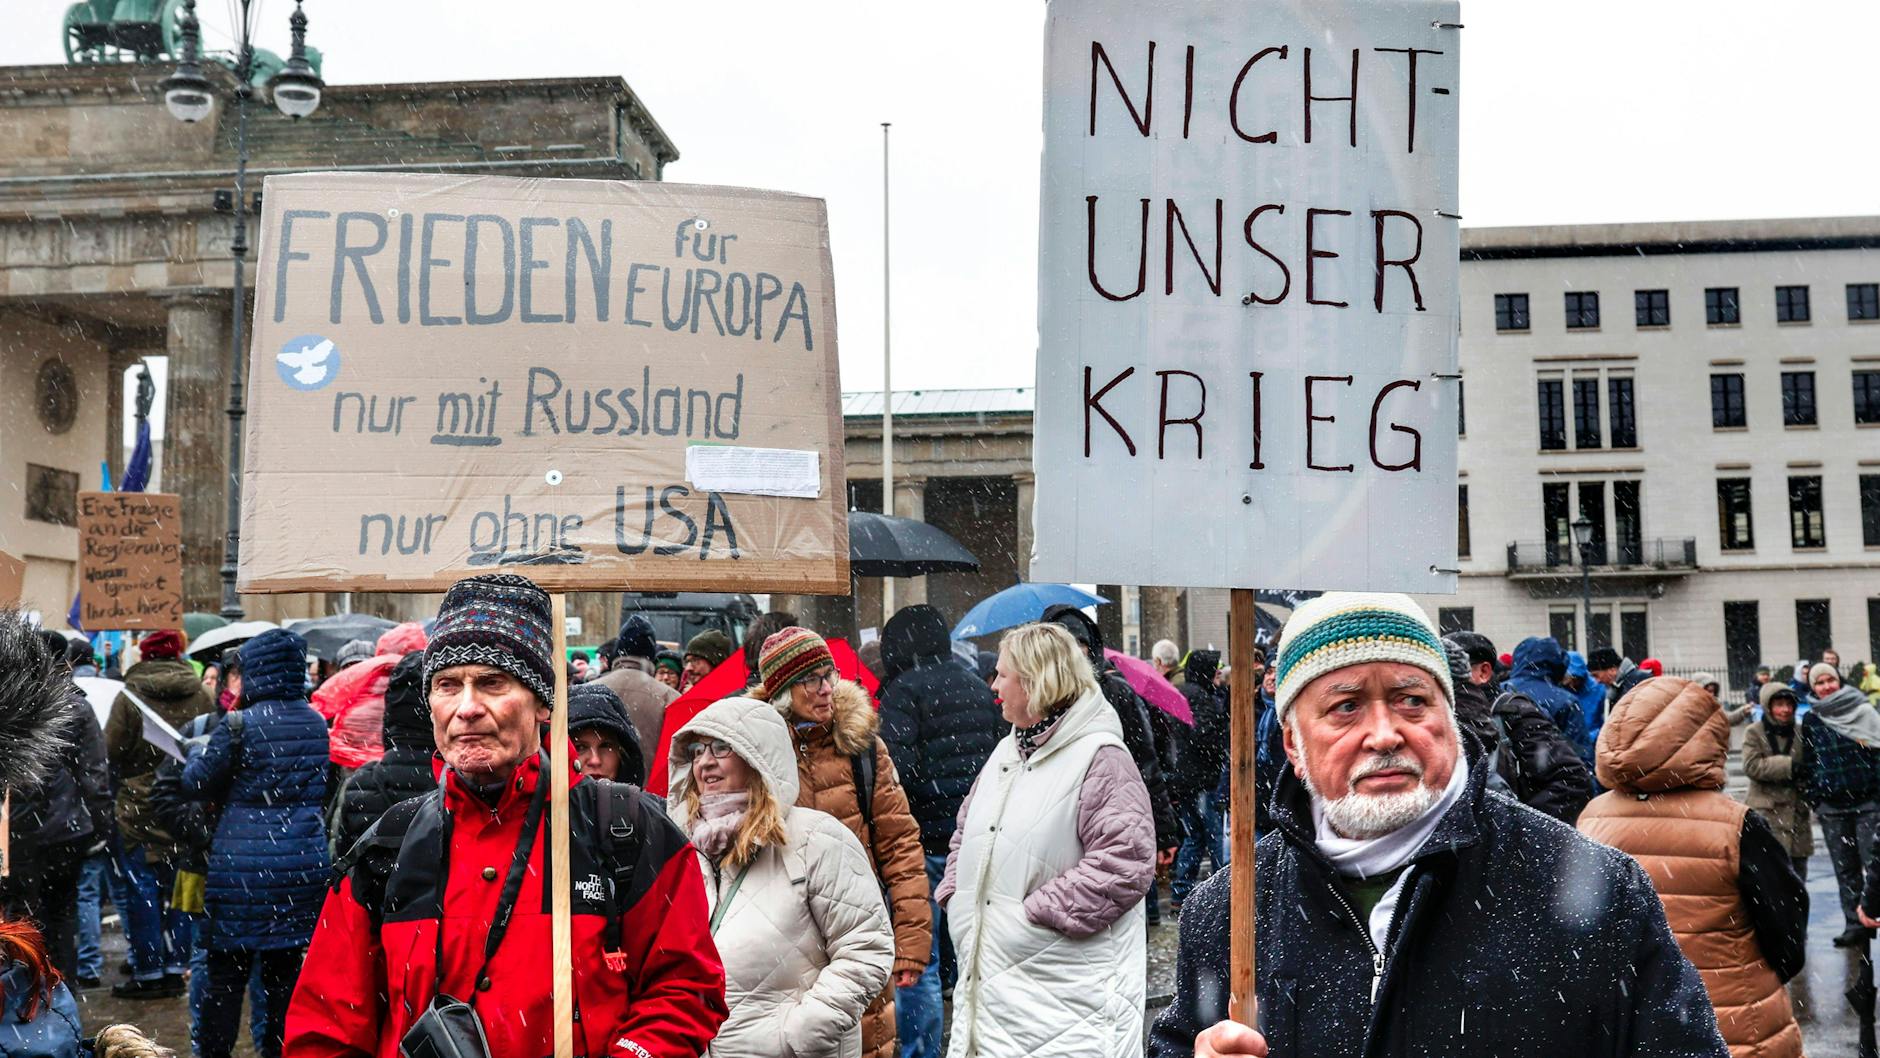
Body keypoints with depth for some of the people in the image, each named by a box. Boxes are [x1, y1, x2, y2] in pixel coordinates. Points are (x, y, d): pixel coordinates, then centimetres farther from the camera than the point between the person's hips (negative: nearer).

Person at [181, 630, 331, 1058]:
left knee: (227, 973, 5)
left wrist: (198, 751, 17)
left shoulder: (240, 724, -12)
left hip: (243, 864, -5)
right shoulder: (316, 722, 4)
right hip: (304, 863, 5)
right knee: (286, 970, 11)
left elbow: (197, 783, 0)